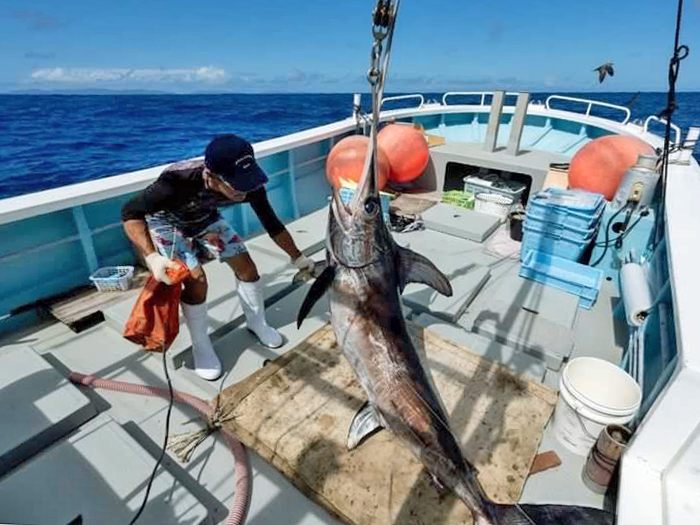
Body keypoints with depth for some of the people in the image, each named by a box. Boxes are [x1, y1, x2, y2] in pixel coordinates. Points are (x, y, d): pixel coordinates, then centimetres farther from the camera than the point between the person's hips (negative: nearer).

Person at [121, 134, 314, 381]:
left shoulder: (248, 184, -30)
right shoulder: (179, 181, -43)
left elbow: (272, 224, -15)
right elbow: (130, 212, -33)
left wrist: (298, 258, -9)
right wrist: (151, 257, -47)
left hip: (204, 217, 4)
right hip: (167, 221, -4)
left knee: (246, 265, -3)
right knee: (196, 278, -20)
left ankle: (257, 323, 21)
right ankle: (201, 347, 3)